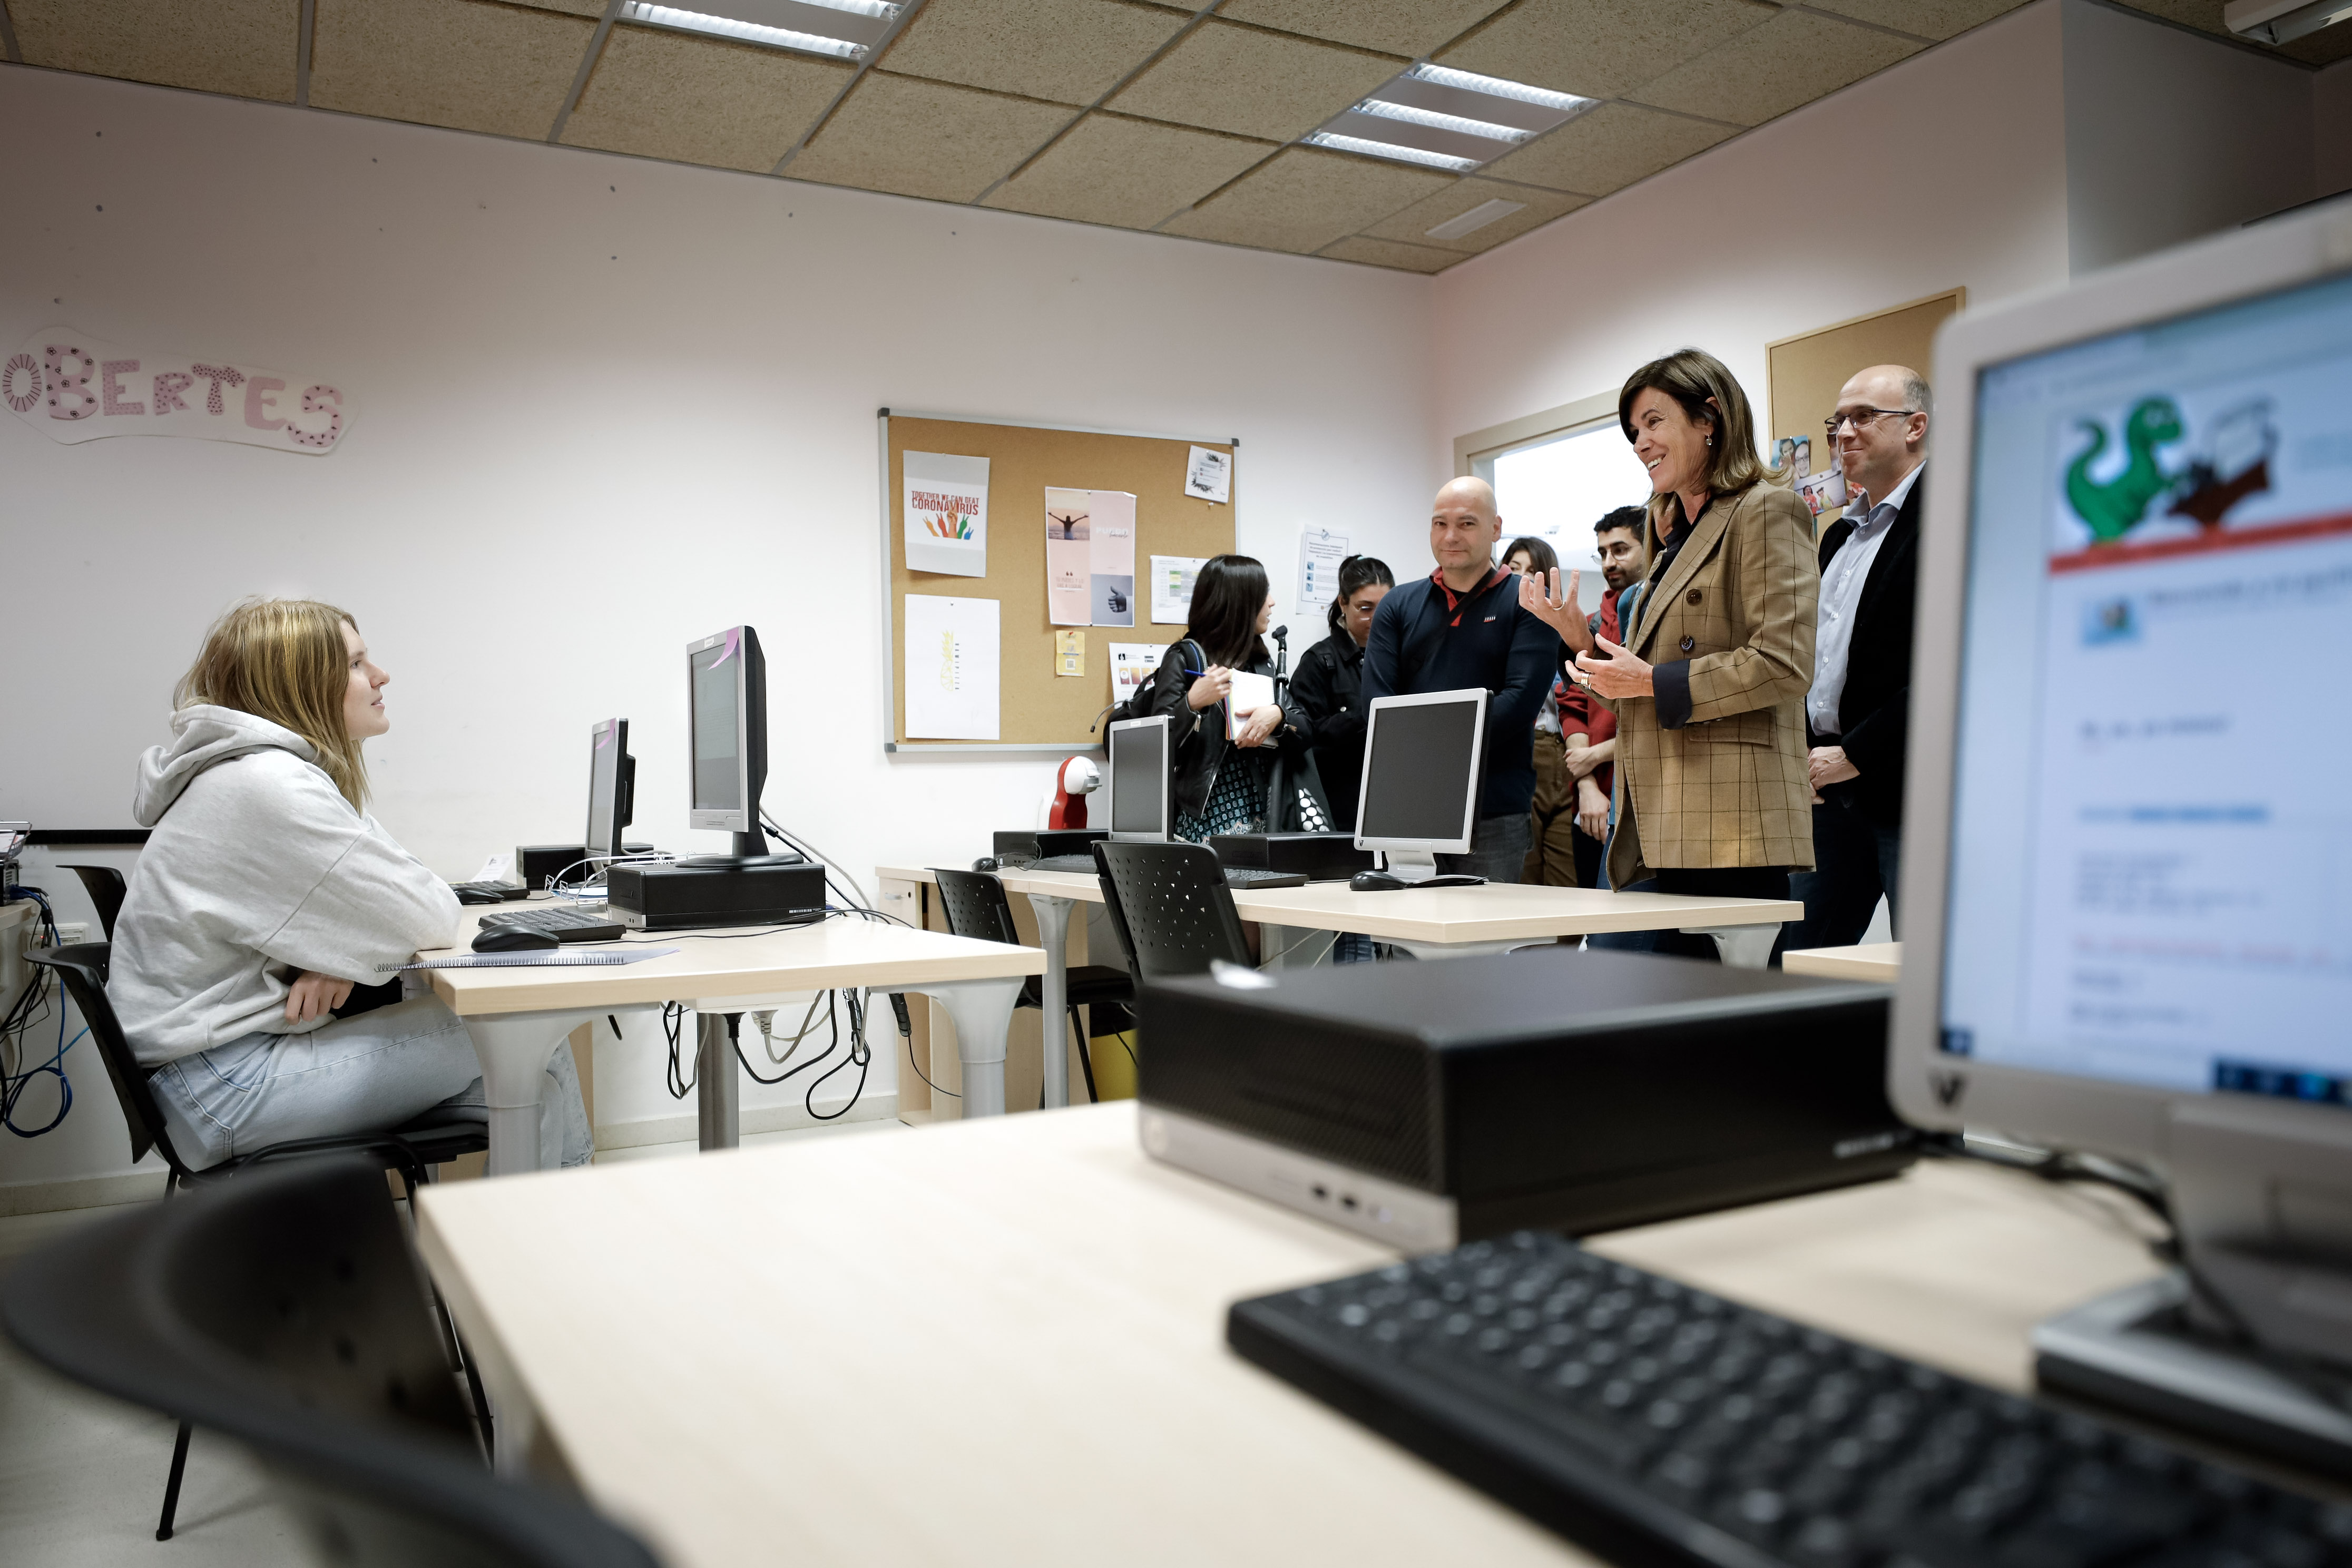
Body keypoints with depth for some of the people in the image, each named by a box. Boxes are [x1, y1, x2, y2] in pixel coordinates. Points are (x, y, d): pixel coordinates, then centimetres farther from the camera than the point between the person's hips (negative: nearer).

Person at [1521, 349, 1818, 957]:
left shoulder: (1764, 510, -2)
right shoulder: (1676, 534, 24)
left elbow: (1782, 664, -14)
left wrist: (1654, 682, -11)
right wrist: (1582, 639, 12)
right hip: (1677, 833, 9)